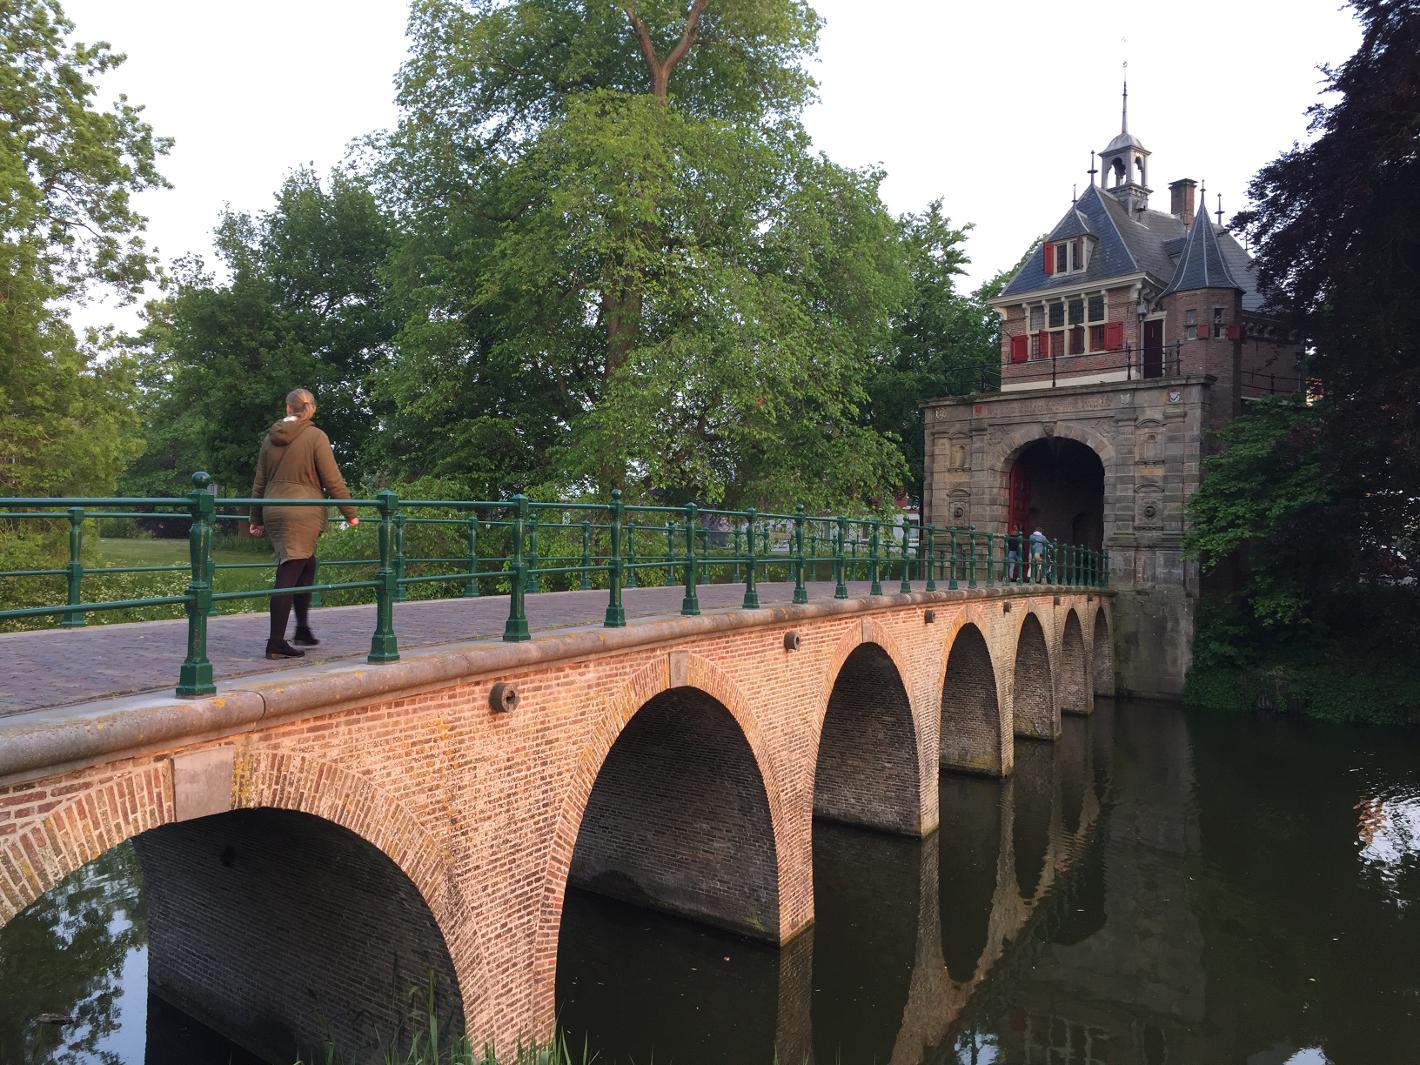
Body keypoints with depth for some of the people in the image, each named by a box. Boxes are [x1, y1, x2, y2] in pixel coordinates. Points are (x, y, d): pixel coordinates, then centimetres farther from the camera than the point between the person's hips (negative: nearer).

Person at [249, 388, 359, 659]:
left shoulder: (270, 438, 12)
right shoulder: (316, 436, -5)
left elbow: (259, 483, 16)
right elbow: (333, 481, -7)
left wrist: (256, 519, 24)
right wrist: (350, 514, 1)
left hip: (273, 512, 6)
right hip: (303, 514, -6)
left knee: (306, 566, 20)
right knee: (288, 575, -5)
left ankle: (302, 629, 22)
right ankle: (276, 643, -4)